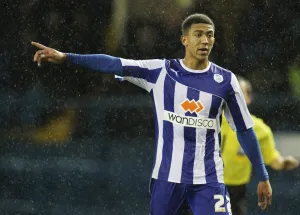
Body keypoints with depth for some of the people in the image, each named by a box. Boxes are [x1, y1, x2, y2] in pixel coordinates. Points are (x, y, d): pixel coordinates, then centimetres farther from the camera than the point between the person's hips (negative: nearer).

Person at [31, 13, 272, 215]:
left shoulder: (225, 80, 0)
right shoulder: (161, 71, -2)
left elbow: (245, 130, 7)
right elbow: (115, 64, -10)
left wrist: (263, 177, 8)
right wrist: (65, 57, -20)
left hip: (208, 180, -1)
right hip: (167, 176, 1)